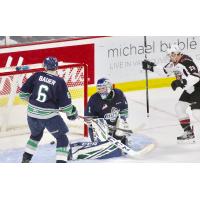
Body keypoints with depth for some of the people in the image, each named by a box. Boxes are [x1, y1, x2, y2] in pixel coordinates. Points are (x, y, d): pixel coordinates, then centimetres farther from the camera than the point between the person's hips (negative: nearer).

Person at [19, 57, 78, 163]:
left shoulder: (37, 76, -2)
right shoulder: (60, 82, -10)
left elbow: (23, 92, 3)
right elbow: (65, 103, -10)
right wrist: (72, 113, 10)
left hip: (32, 113, 5)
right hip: (49, 116, -5)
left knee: (36, 134, 31)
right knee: (62, 138, 8)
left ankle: (25, 160, 37)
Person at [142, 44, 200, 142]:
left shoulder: (187, 61, -26)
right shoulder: (173, 63, 4)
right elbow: (164, 72, 18)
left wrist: (182, 82, -41)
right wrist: (151, 67, 9)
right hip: (189, 90, 10)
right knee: (179, 108, 11)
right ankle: (189, 133, 17)